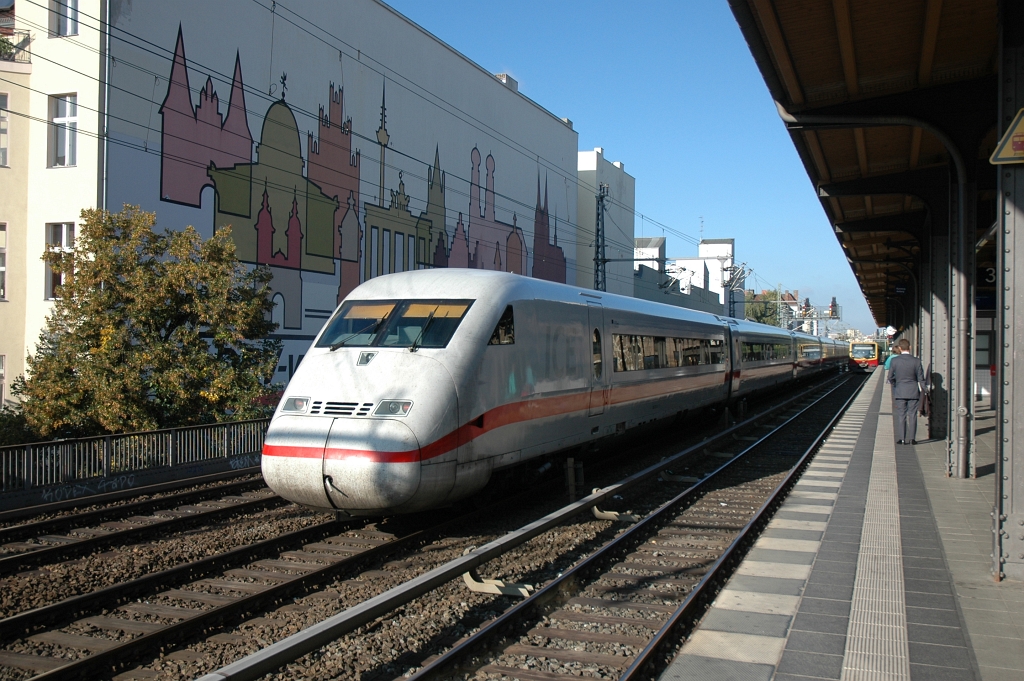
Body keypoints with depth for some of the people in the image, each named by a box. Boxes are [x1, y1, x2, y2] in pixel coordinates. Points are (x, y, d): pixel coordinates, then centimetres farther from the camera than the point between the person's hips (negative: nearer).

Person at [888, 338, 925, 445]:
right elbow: (921, 378, -2)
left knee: (901, 415, 5)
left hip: (900, 392, 0)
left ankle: (901, 439, 4)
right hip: (913, 392, 0)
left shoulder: (894, 360, -7)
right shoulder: (916, 361, -6)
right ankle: (912, 438, 6)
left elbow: (890, 377, 0)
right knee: (912, 415, 6)